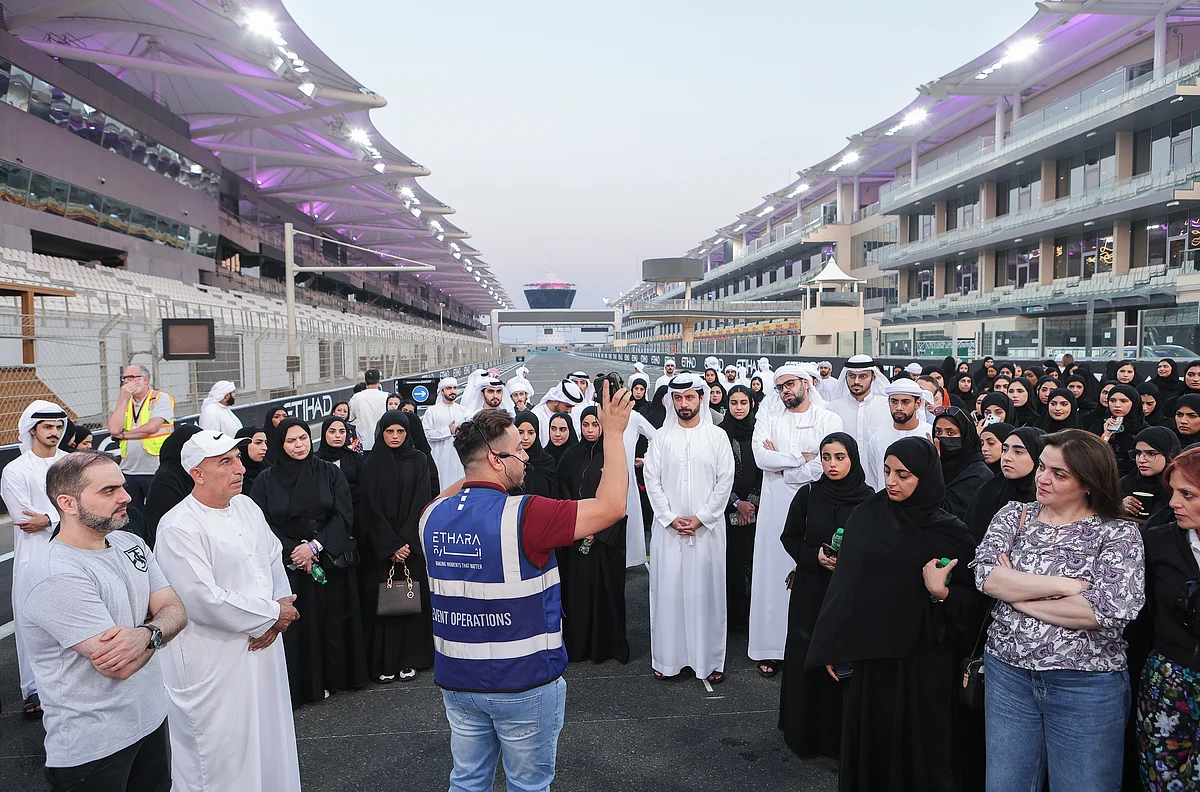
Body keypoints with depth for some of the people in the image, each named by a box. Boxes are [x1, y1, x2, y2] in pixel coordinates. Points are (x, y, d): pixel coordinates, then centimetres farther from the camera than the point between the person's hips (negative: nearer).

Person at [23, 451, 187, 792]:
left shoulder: (131, 544, 2)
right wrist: (157, 628, -8)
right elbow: (119, 667, -26)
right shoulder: (56, 577, -24)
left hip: (152, 717, 7)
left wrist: (146, 633, -23)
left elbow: (177, 611, -1)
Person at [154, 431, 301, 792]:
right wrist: (272, 614, -15)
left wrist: (276, 619, -5)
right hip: (213, 664, -7)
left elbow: (274, 560, 10)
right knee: (222, 758, 7)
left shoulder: (246, 506, 5)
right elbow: (204, 601, -24)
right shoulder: (178, 528, -19)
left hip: (263, 647, 7)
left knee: (267, 739, 21)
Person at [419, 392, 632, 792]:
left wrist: (474, 470, 15)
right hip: (524, 683, -6)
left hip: (456, 681, 6)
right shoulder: (523, 515, -22)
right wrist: (613, 433, -10)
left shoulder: (433, 515, -3)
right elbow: (611, 506, -17)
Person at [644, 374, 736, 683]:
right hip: (668, 528, 1)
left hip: (707, 527, -1)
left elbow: (725, 481, -2)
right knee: (668, 590, 3)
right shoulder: (661, 437, 5)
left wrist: (700, 518, -8)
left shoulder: (717, 436, 2)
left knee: (706, 590, 2)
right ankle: (668, 658, 12)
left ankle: (710, 659, 12)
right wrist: (671, 518, -7)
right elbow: (652, 480, 2)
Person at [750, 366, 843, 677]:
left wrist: (780, 462, -6)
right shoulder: (767, 421, 11)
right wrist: (802, 457, -8)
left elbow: (826, 465, -11)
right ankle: (771, 648, 10)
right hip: (776, 509, 2)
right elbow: (762, 458, -6)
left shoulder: (829, 420, 3)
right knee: (773, 574, 3)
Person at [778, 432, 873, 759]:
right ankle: (804, 732, 23)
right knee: (807, 659, 6)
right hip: (811, 591, 1)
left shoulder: (868, 498, -4)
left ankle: (842, 736, 20)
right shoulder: (808, 494, -2)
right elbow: (789, 537, 5)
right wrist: (815, 557, -12)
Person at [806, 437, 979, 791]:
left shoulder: (950, 531, -5)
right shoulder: (865, 516, -1)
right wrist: (832, 646, 0)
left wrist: (942, 593, -21)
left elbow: (972, 596, 0)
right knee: (868, 738, 12)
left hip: (923, 659, -1)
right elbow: (844, 583, 2)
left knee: (918, 745, 8)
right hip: (869, 650, 2)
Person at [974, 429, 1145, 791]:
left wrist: (1018, 593, -14)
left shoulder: (1119, 534, -6)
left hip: (1087, 684, -3)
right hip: (1007, 672, 3)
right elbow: (986, 575, -12)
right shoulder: (1014, 515, 3)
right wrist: (1065, 584, -19)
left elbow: (1112, 608, -21)